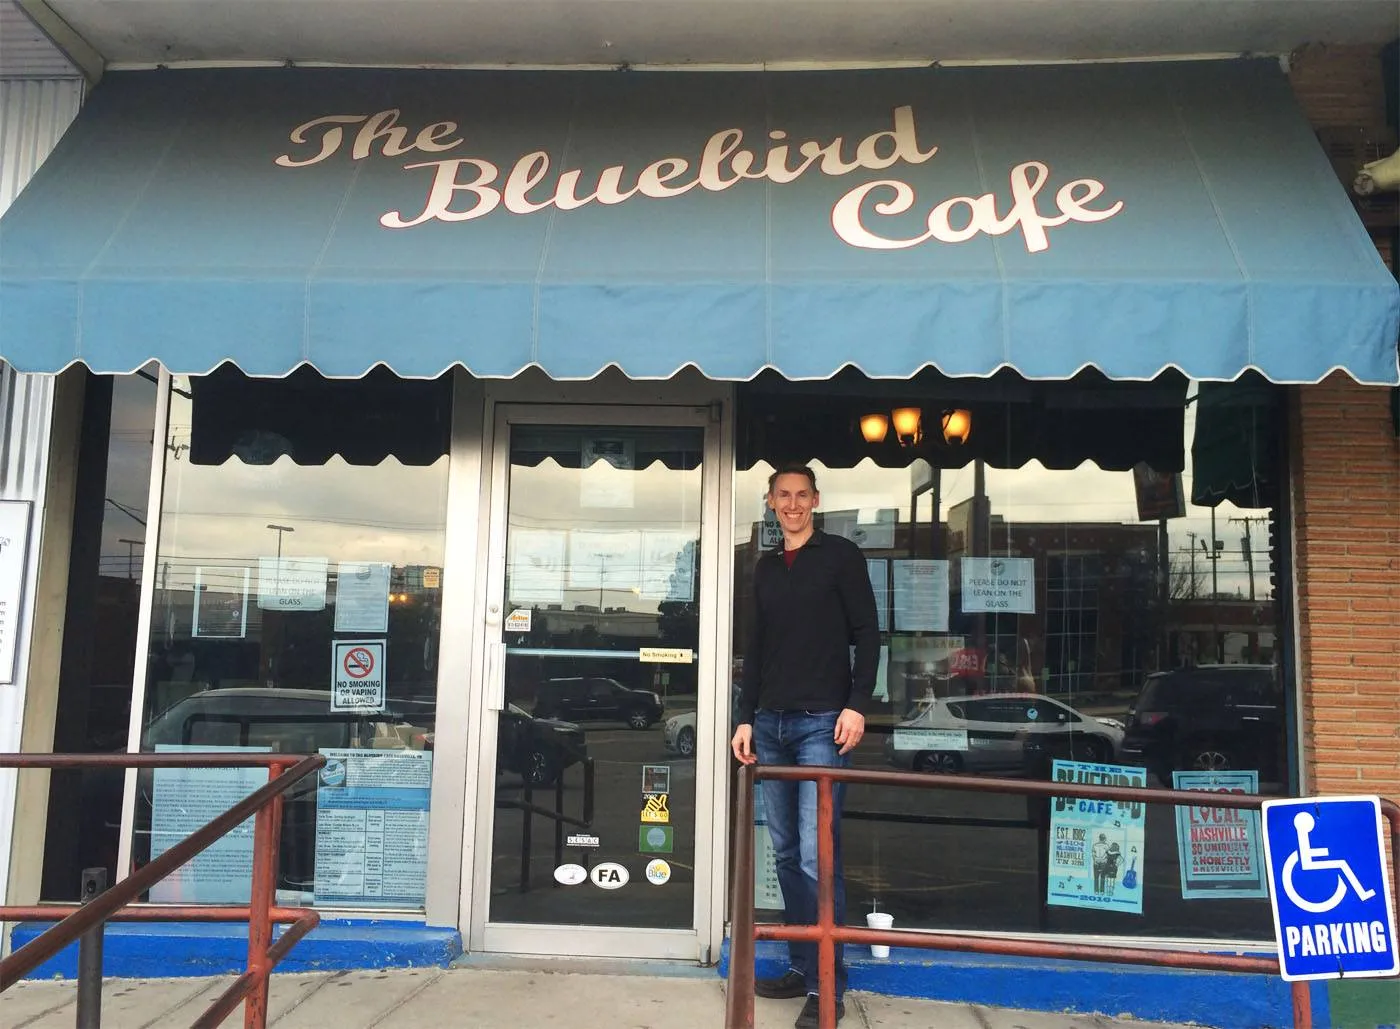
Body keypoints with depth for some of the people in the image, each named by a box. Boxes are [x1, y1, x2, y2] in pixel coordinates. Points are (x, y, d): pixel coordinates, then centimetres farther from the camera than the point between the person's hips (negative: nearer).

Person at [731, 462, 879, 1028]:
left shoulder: (840, 555, 2)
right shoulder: (765, 568, 17)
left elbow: (867, 634, -3)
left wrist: (856, 705, -13)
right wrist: (746, 719, 12)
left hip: (821, 724, -6)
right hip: (770, 725, 6)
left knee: (816, 856, -9)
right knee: (786, 854, 9)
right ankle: (801, 967, 20)